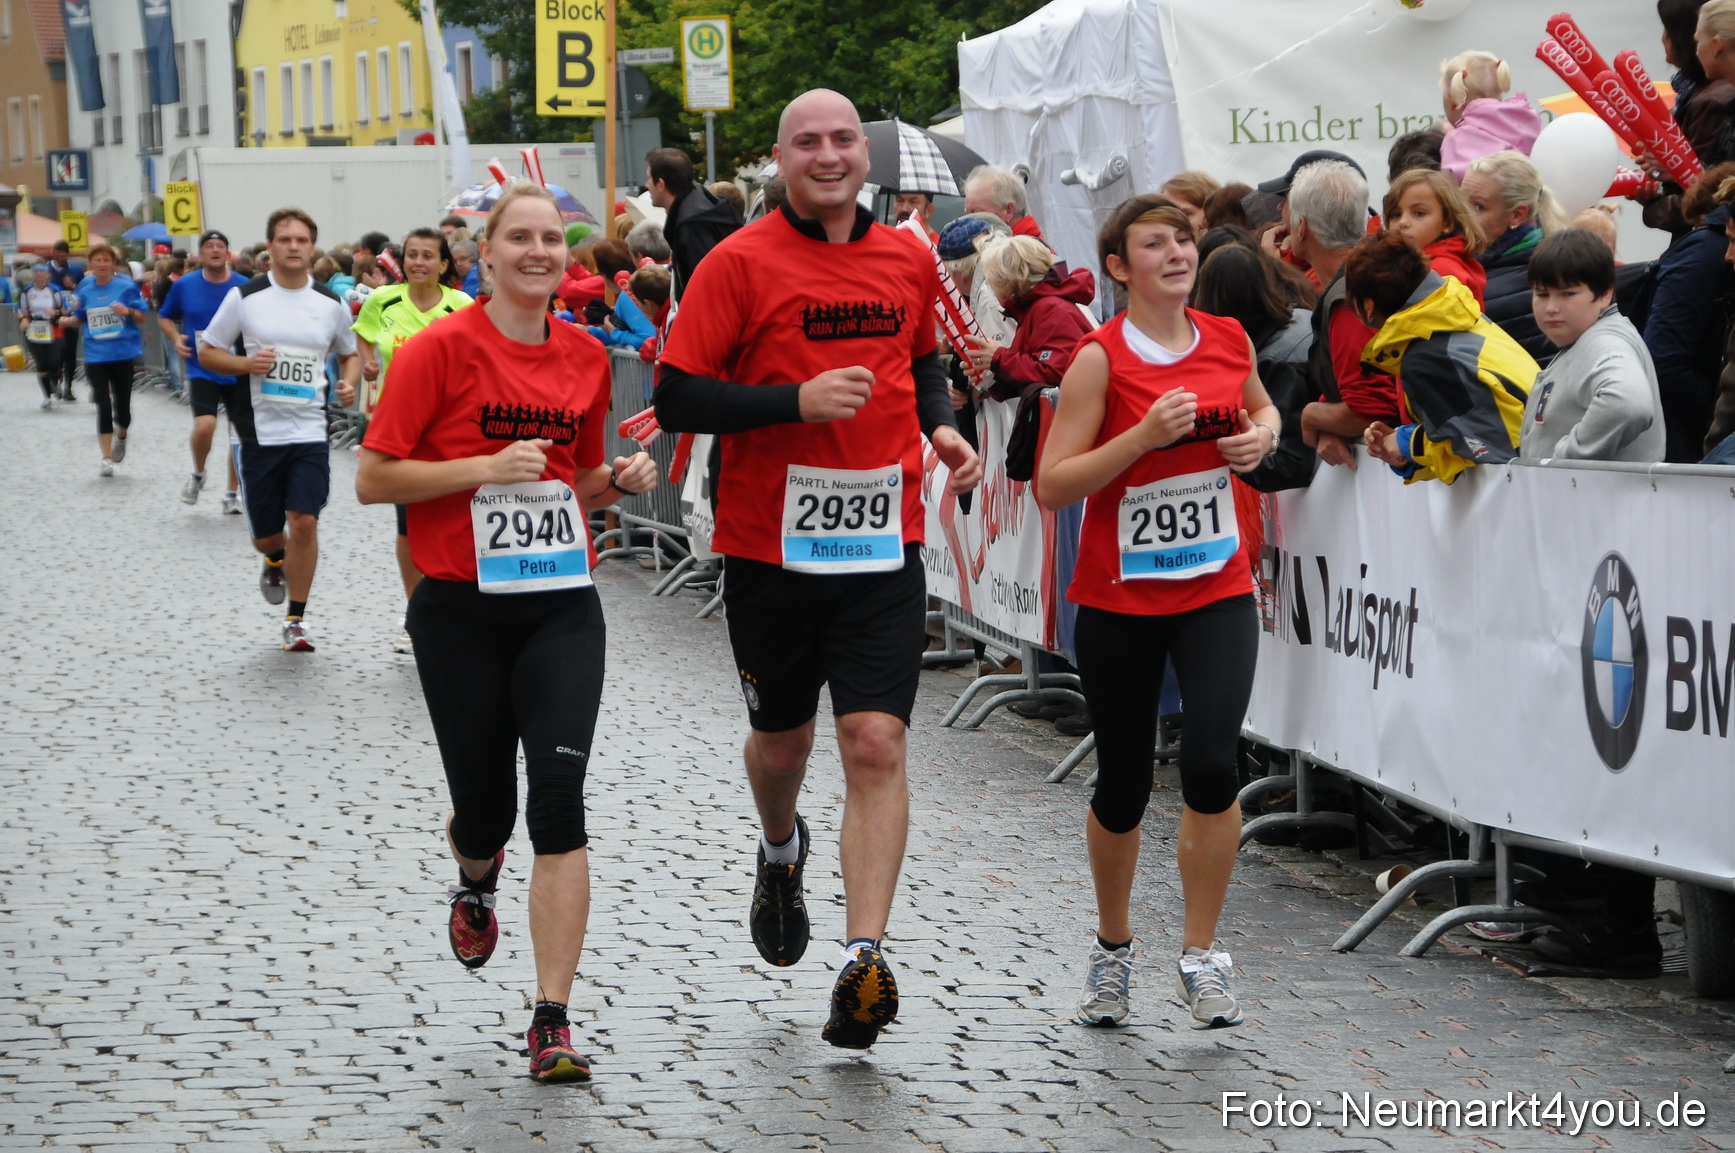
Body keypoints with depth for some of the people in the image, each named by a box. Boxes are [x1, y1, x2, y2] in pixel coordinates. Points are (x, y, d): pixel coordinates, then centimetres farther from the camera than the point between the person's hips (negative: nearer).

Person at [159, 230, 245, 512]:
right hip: (202, 370, -1)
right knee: (204, 425, -21)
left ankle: (232, 493, 22)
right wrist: (176, 339, -5)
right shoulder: (184, 286, -2)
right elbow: (164, 317, 13)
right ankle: (198, 474, 9)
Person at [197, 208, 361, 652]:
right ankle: (276, 560, 45)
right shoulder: (244, 297, -2)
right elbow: (207, 352, 3)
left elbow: (350, 353, 20)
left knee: (305, 521, -11)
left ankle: (296, 620, 3)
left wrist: (348, 383, -2)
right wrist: (246, 363, -16)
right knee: (264, 535, 6)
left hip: (310, 431, 1)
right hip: (260, 430, 0)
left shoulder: (331, 304, 4)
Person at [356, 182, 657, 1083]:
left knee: (559, 805, -11)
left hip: (562, 609, 2)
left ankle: (552, 1021, -8)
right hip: (460, 611, -2)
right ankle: (476, 881, 47)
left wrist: (619, 479, 0)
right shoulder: (443, 348, -6)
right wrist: (488, 467, -18)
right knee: (484, 809, 7)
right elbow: (373, 479, -8)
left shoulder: (586, 358, 8)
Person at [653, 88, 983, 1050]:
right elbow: (677, 398, -11)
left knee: (876, 743, -11)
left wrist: (940, 426, 7)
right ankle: (781, 854, 50)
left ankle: (865, 958, -13)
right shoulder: (740, 264, -8)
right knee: (781, 740, 16)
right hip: (770, 545, -2)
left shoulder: (909, 260, 7)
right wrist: (798, 400, -21)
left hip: (883, 545, 2)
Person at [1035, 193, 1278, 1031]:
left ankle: (1199, 957, 0)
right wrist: (1145, 435, -23)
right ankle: (1112, 948, 31)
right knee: (1122, 788, 6)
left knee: (1211, 762, -15)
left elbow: (1261, 406, 25)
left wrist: (1262, 435, 3)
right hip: (1118, 597, -2)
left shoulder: (1228, 339, 3)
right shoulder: (1100, 359, -11)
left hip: (1217, 590, 2)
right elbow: (1051, 486, -15)